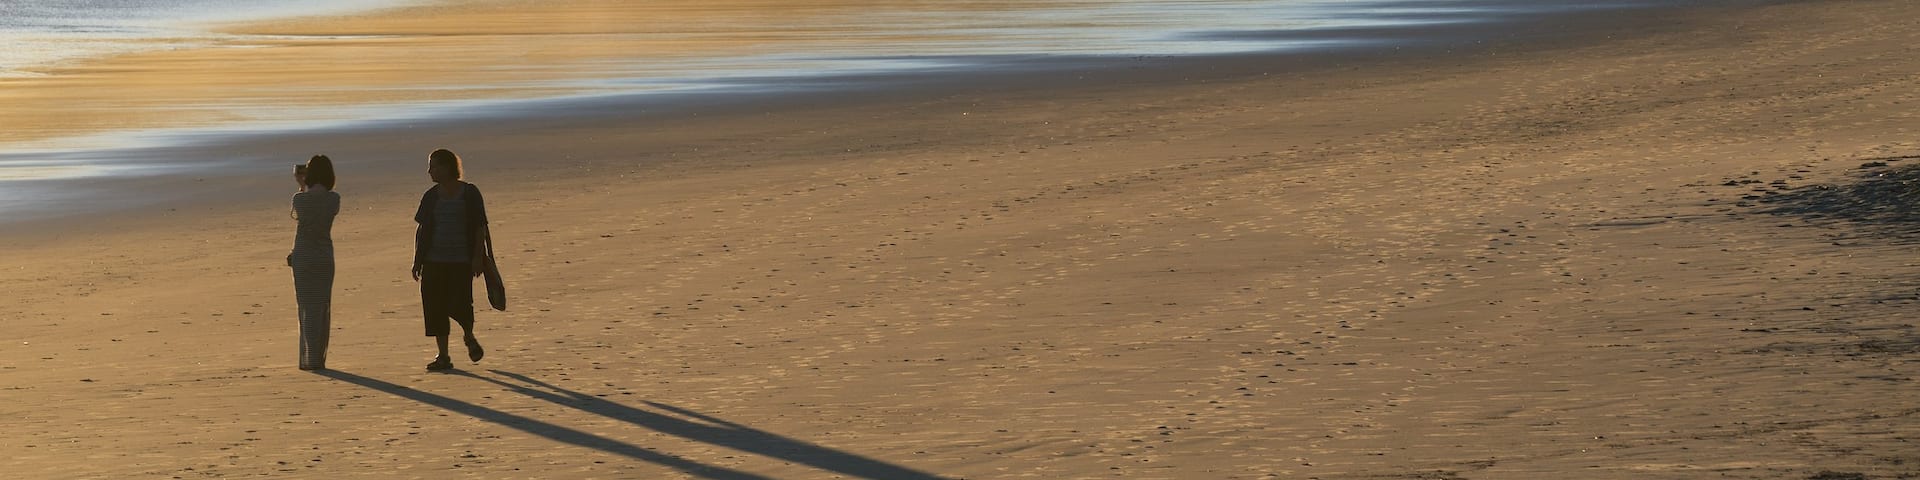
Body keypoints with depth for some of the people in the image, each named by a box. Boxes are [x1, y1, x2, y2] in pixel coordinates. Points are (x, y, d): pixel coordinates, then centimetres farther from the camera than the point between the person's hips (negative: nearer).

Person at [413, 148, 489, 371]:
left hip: (462, 261, -4)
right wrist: (417, 260, 8)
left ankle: (470, 337, 22)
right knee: (435, 308, -2)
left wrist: (478, 257, -10)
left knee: (459, 305, -11)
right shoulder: (431, 196, 9)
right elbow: (422, 229, 13)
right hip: (434, 261, 4)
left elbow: (480, 227, -2)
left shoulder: (469, 193, -1)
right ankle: (443, 356, 6)